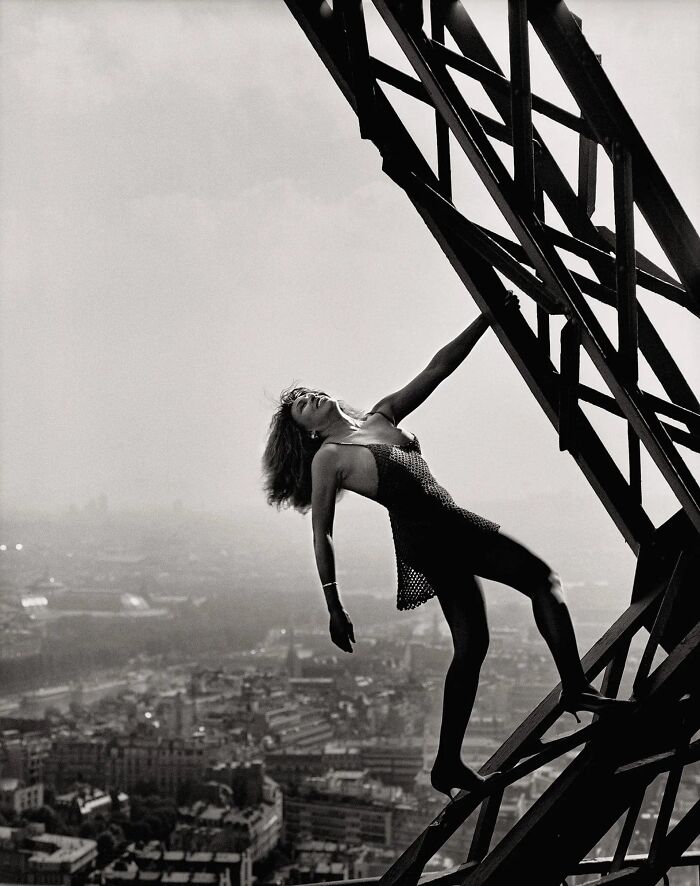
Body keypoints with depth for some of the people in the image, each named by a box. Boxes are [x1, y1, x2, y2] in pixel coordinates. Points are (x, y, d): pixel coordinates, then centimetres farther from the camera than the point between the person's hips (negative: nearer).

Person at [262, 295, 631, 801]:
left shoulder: (384, 415, 14)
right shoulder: (328, 459, -4)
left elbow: (438, 369, 12)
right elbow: (322, 535, -4)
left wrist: (487, 319, 6)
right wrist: (334, 607, -8)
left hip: (455, 526, 8)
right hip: (426, 540, -8)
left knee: (545, 582, 6)